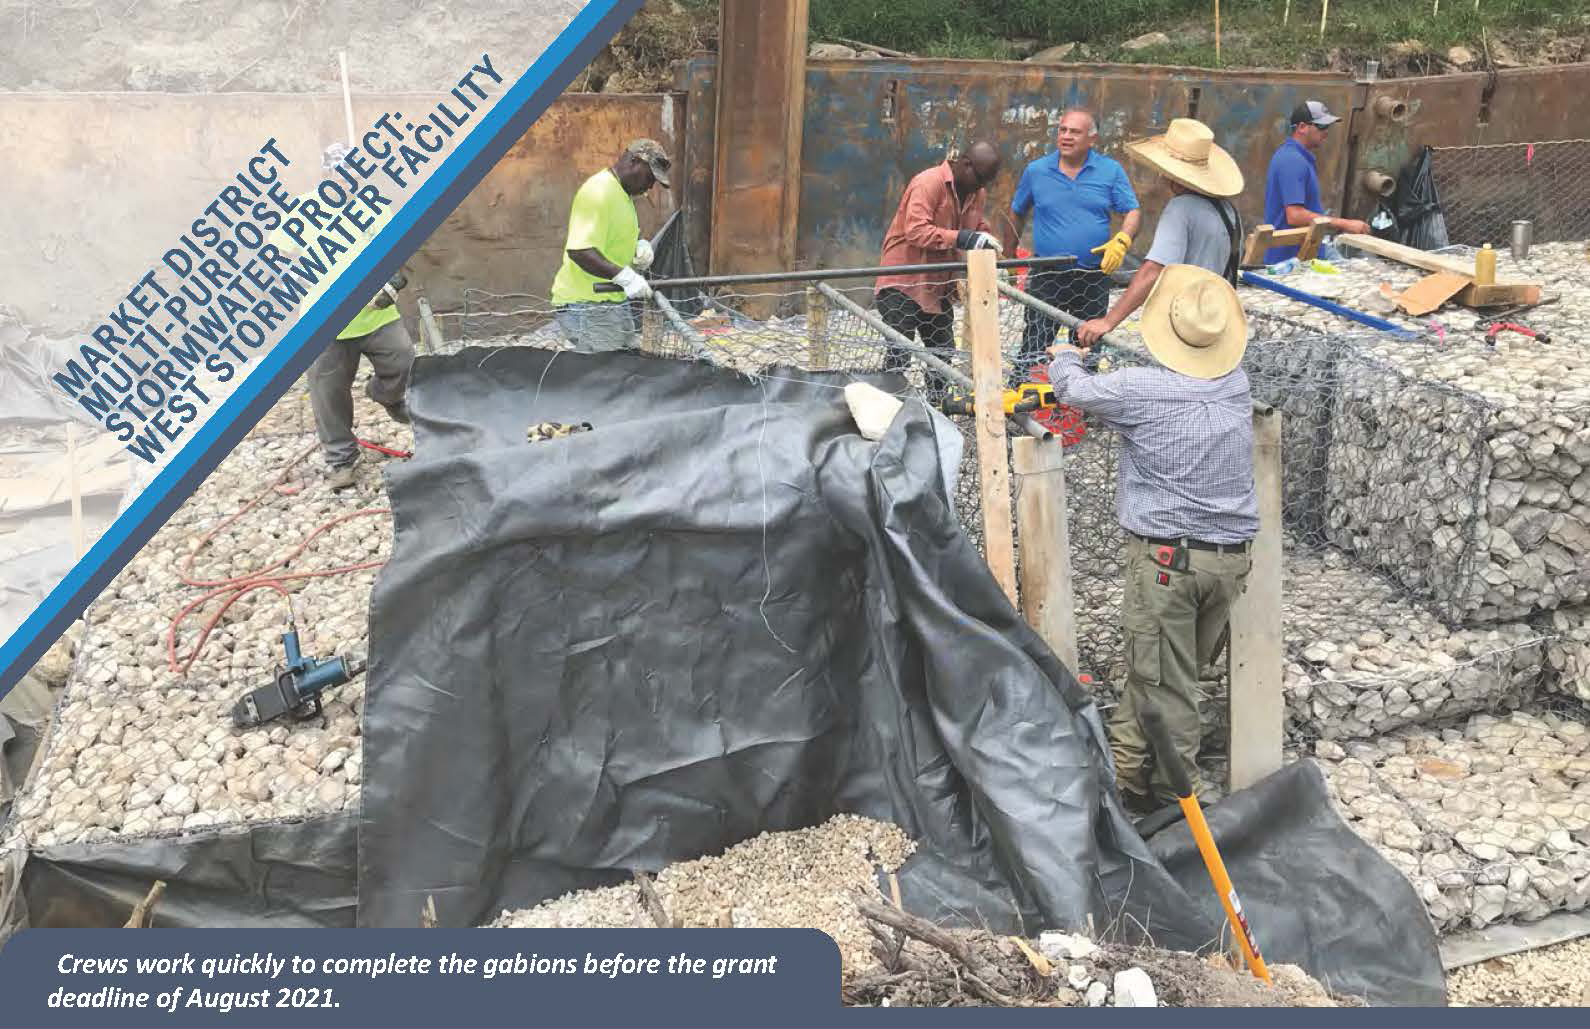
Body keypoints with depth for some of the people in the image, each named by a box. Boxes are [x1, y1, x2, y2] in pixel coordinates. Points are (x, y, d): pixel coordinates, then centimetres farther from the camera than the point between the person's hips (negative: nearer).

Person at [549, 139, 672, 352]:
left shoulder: (623, 193, 16)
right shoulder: (598, 192, -17)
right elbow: (579, 251, -28)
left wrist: (641, 245, 6)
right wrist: (625, 276, -34)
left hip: (613, 301, 10)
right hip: (587, 306, -10)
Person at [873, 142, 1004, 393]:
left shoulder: (977, 192, 8)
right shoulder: (928, 183, -18)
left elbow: (980, 228, 20)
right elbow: (916, 231, -30)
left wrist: (986, 242, -4)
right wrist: (962, 238, -37)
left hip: (938, 285, 8)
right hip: (903, 283, -8)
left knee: (944, 353, 12)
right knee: (899, 354, -8)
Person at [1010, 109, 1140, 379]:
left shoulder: (1111, 170, 0)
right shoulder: (1036, 171, 1)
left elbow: (1133, 212, -1)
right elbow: (1017, 213, 13)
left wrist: (1122, 240, -21)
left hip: (1094, 278, 1)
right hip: (1046, 278, -1)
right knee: (1032, 352, -7)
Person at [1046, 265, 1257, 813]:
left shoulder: (1143, 390, -15)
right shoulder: (1236, 383, 3)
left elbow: (1074, 388, -2)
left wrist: (1065, 356, 23)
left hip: (1166, 557, -6)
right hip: (1232, 557, 6)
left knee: (1164, 685, 4)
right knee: (1176, 673, 18)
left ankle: (1174, 801, 13)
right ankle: (1124, 762, 33)